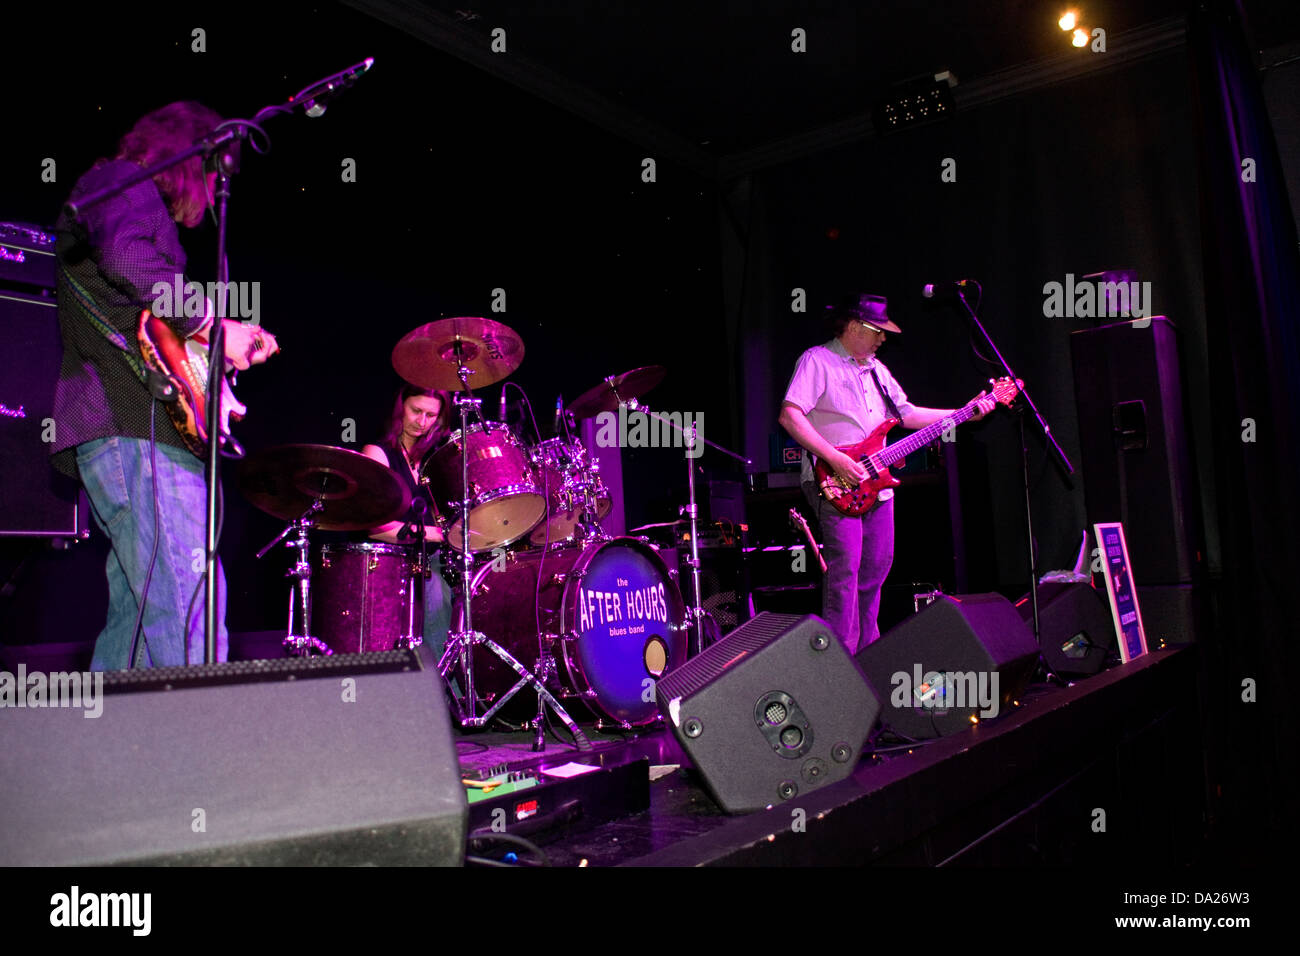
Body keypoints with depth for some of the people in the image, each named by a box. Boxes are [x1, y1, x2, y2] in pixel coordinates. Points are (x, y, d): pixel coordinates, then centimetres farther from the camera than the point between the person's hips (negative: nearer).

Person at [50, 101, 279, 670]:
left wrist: (234, 340, 28)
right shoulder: (122, 182, 4)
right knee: (189, 613, -18)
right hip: (139, 429, -11)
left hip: (112, 433, 11)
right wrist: (211, 324, -14)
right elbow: (126, 255, -20)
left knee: (137, 618, 11)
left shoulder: (138, 199, 33)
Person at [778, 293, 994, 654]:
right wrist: (835, 459, -22)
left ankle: (867, 649, 24)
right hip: (836, 484, -8)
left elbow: (906, 413, 21)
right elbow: (789, 416, -18)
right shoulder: (817, 361, -7)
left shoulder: (875, 368, 19)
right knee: (844, 566, -13)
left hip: (876, 482, 9)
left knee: (877, 565, 11)